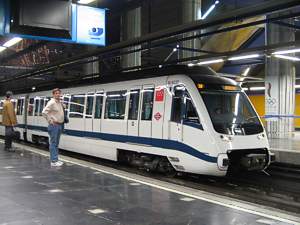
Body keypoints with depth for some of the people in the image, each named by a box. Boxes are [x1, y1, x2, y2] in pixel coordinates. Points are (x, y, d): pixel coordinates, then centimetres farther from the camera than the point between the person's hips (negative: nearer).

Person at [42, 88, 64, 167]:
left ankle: (56, 159, 20)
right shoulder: (51, 103, -12)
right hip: (54, 125, -9)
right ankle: (53, 161, -3)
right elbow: (44, 112, -20)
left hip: (59, 125, 9)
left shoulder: (60, 103, 13)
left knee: (56, 143, 13)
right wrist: (50, 121, -16)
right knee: (53, 143, -5)